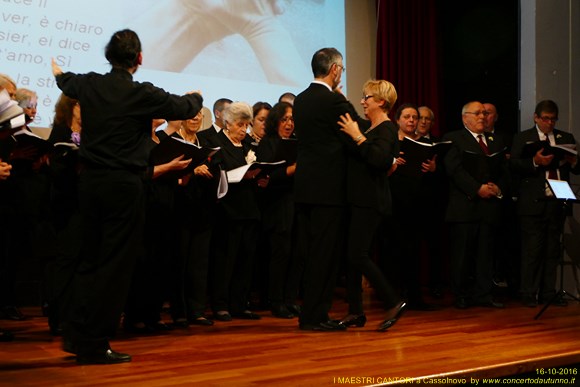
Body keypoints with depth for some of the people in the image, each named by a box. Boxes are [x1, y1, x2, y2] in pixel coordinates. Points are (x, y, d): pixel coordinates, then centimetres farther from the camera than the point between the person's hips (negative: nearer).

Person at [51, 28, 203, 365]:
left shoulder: (88, 84, 4)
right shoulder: (142, 94, -12)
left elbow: (67, 83, 29)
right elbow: (185, 108, 3)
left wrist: (59, 73, 54)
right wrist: (196, 96, 27)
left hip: (91, 181, 6)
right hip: (124, 185, -6)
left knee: (91, 259, 18)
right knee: (116, 264, 1)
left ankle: (76, 334, 22)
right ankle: (94, 345, 7)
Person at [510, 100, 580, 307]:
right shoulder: (523, 138, 5)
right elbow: (514, 165, -8)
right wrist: (535, 162, -23)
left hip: (557, 202, 4)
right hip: (533, 204, -4)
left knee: (552, 250, 7)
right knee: (532, 250, -3)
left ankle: (548, 294, 14)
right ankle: (529, 294, 5)